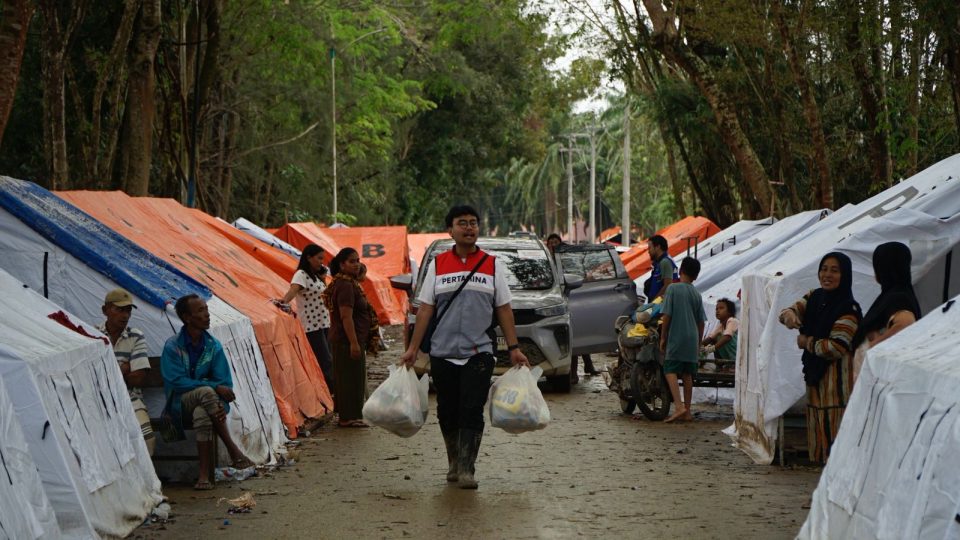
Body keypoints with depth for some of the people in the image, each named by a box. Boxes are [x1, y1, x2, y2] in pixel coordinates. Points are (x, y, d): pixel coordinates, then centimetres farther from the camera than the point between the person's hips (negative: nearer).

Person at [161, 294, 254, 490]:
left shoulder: (213, 346, 3)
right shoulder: (172, 347, -7)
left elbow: (225, 382, 0)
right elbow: (177, 382, -16)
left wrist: (222, 405, -23)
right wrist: (215, 387, -23)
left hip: (204, 406, 3)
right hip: (180, 406, -2)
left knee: (201, 413, -36)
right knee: (206, 392, -35)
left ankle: (204, 474, -37)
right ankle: (234, 452, -33)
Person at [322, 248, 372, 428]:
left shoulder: (350, 283, 16)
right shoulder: (346, 285, -18)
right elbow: (346, 316, -24)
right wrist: (354, 343, -27)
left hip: (344, 340, 11)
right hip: (349, 339, -11)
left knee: (346, 378, 14)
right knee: (352, 377, -6)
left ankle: (347, 416, 20)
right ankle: (349, 417, -3)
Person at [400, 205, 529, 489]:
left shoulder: (493, 265, 7)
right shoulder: (437, 265, 8)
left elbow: (504, 309, 8)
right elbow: (425, 309, 7)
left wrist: (514, 348, 3)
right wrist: (412, 348, 2)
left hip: (478, 352, -1)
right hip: (443, 352, 1)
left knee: (472, 412, -10)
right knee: (447, 413, 7)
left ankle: (466, 469, -10)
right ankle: (454, 464, 22)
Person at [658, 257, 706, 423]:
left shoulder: (673, 289, -6)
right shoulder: (696, 294, 9)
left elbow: (666, 315, -10)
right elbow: (701, 321, 11)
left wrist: (663, 337, -1)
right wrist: (699, 342, 21)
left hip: (676, 337, -5)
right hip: (692, 340, 5)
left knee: (670, 371, -6)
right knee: (687, 374, 10)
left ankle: (679, 406, -22)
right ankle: (687, 411, 12)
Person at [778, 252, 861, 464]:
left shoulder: (848, 309, -15)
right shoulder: (814, 297, 9)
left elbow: (835, 348, -19)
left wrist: (807, 342, -6)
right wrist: (789, 314, -21)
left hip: (836, 380, -8)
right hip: (815, 375, 8)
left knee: (834, 430, -9)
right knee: (818, 429, 14)